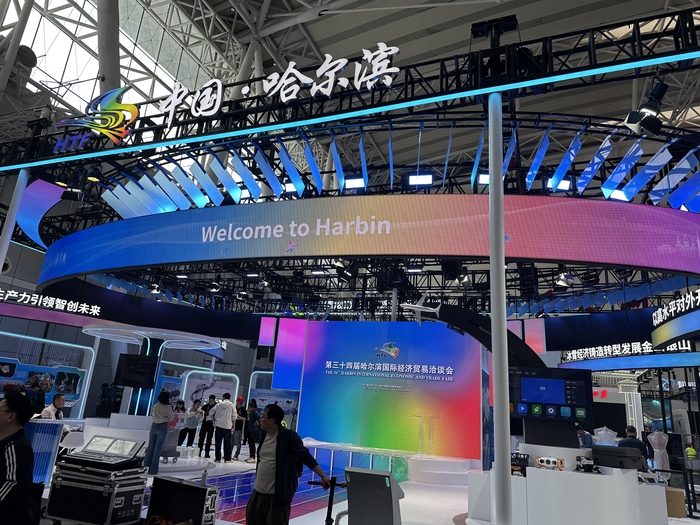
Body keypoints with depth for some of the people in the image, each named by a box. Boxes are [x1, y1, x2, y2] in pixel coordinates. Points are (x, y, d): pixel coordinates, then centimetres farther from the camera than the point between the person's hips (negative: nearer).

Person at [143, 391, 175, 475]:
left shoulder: (155, 406, 1)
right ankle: (153, 470, 8)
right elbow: (171, 418, -2)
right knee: (157, 449, 3)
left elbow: (151, 415, 14)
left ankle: (146, 467, 18)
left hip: (154, 426, 4)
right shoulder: (167, 407, -12)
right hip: (162, 427, -4)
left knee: (150, 447, 12)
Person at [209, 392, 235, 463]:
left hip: (218, 425, 1)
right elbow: (234, 416, -4)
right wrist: (233, 425, 6)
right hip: (227, 426, -1)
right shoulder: (232, 405, -1)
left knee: (218, 443, 7)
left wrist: (213, 421, 14)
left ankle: (217, 458, 8)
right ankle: (227, 459, 6)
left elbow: (211, 412, 3)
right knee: (227, 443, 5)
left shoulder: (219, 404, 3)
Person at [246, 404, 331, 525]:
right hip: (258, 491, 8)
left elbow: (306, 457, -17)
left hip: (278, 494, -8)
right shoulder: (264, 435, 5)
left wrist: (323, 476, -23)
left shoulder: (288, 436, -16)